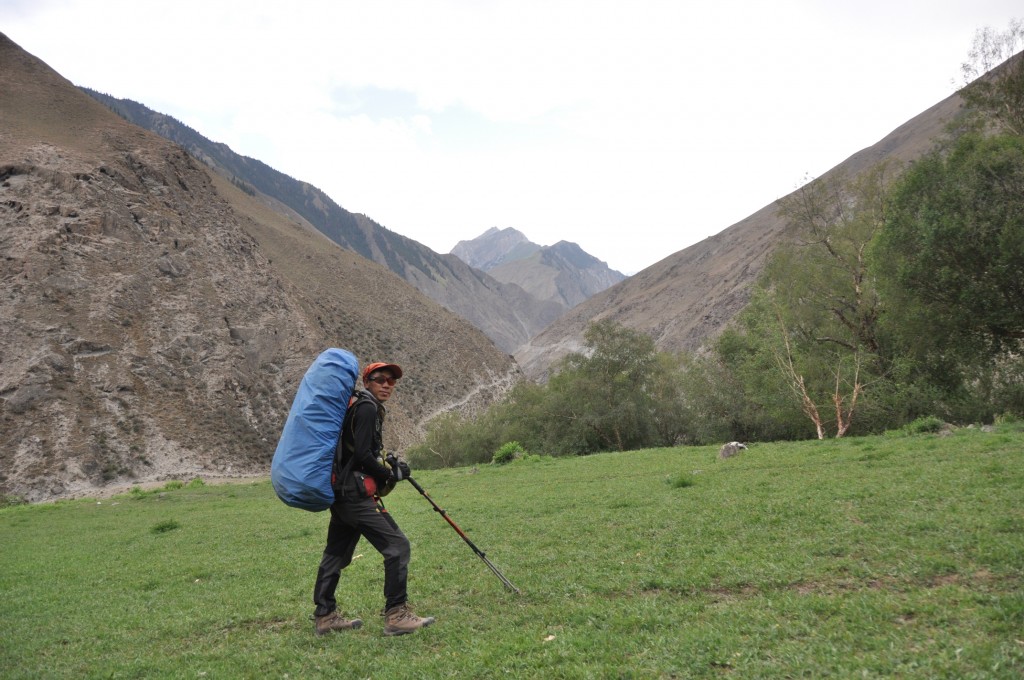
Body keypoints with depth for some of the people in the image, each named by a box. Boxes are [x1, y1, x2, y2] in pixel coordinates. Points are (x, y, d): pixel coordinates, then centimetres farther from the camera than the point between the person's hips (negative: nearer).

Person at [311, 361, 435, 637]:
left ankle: (325, 616, 25)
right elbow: (362, 455, -19)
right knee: (397, 546, -10)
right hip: (356, 494, -11)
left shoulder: (356, 405, 19)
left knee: (337, 553, 16)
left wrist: (387, 461, 15)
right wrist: (392, 474, -8)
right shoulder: (367, 408, -11)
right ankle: (396, 616, -7)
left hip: (342, 493, 11)